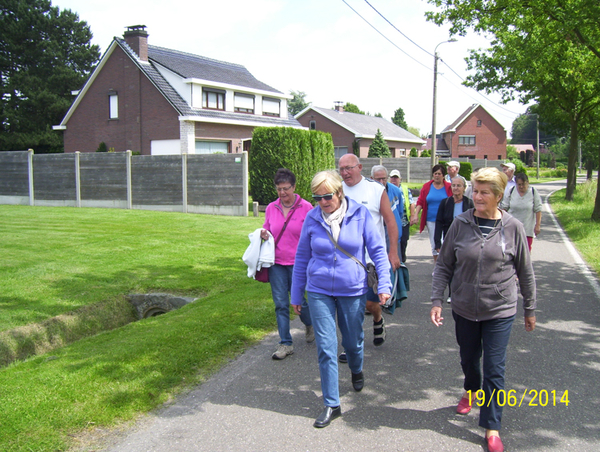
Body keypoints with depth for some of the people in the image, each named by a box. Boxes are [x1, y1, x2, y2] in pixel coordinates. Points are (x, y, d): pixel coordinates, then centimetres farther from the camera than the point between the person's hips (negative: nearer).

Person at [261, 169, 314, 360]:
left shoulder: (306, 208, -5)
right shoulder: (271, 208, 6)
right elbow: (266, 230, 18)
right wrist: (263, 235, -7)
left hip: (297, 263, -3)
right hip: (276, 263, 3)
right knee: (280, 304, 4)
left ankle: (310, 324, 39)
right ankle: (285, 344, 15)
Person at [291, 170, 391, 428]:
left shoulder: (360, 214, -9)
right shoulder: (312, 218, -4)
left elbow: (377, 250, -3)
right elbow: (302, 257, 5)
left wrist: (384, 284, -9)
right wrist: (296, 294, 8)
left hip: (353, 291, 0)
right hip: (319, 292, 1)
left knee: (353, 341, 17)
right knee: (325, 348, 0)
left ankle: (356, 370, 51)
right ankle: (331, 405, 13)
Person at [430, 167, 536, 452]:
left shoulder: (513, 228, -8)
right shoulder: (460, 224, -6)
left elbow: (525, 272, 1)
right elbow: (444, 265, 0)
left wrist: (530, 309, 7)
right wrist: (436, 300, -7)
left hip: (500, 311, -2)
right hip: (464, 308, 2)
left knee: (494, 369, 1)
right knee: (468, 358, 20)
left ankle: (491, 428, 16)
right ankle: (472, 391, 51)